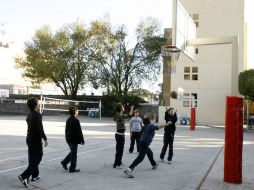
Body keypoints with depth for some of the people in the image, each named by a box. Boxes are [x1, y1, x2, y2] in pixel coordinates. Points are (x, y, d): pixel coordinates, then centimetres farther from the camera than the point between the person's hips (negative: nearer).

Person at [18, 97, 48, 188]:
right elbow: (40, 129, -24)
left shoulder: (29, 115, 9)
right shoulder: (37, 115, -18)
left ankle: (35, 176, 27)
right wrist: (45, 139, -15)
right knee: (37, 159, -2)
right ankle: (24, 176, -11)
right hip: (36, 140, -9)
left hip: (29, 139, 9)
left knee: (32, 159, 16)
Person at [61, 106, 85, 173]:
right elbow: (79, 132, -18)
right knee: (74, 154, 2)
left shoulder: (68, 120, 7)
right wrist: (82, 140, -9)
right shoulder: (76, 121, -19)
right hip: (74, 140, -8)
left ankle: (64, 162, 23)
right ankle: (72, 168, 10)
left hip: (68, 139, 8)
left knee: (72, 152, 24)